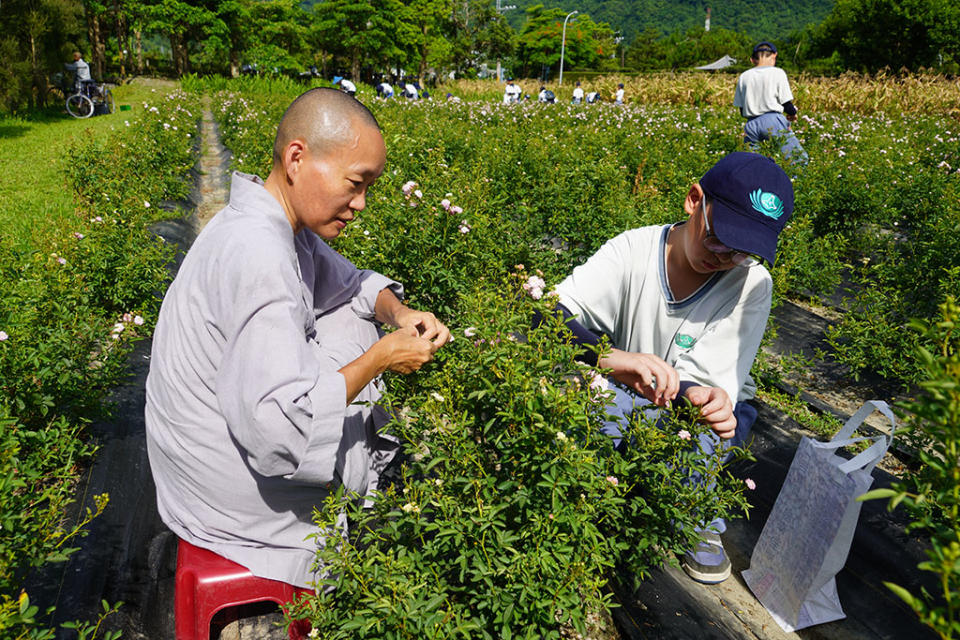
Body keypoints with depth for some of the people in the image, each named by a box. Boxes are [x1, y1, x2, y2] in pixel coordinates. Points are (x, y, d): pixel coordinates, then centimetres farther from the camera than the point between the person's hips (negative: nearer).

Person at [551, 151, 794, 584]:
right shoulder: (634, 249, -17)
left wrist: (700, 398, -48)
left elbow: (703, 381, -23)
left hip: (709, 405, 0)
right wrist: (608, 357, -51)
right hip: (624, 399, 0)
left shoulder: (751, 284, -15)